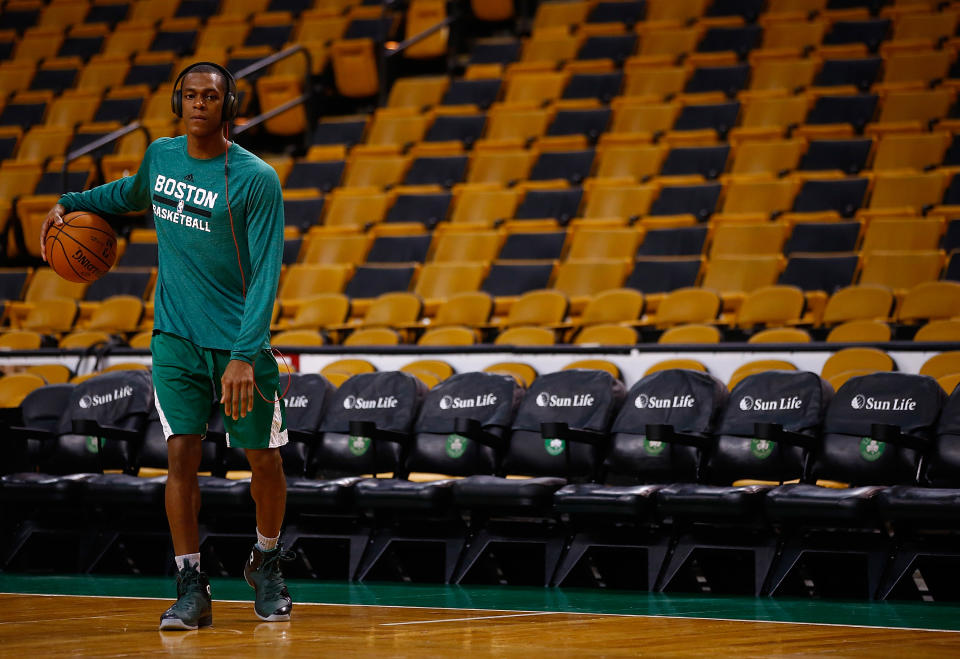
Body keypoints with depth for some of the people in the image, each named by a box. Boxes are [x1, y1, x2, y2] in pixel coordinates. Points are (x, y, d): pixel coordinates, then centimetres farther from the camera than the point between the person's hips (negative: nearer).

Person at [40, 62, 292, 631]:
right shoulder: (161, 155, 3)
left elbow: (266, 273, -18)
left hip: (238, 339, -3)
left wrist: (244, 354, -27)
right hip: (175, 334, 3)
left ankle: (267, 564, 28)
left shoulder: (256, 178, -14)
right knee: (181, 452, -9)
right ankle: (192, 589, -3)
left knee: (264, 459, 2)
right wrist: (72, 203, 19)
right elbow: (134, 193, 29)